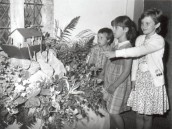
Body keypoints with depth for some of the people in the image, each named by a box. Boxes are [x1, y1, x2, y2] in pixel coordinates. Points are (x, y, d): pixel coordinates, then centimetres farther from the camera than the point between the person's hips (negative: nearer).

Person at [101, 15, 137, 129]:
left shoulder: (127, 47, -17)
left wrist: (114, 85, -18)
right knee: (111, 110, 16)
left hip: (120, 83, -7)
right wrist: (102, 74, 9)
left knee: (114, 113, 2)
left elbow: (126, 71, -19)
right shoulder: (116, 45, 6)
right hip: (110, 81, 7)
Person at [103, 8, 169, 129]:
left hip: (153, 80, -5)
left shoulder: (159, 40, -15)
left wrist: (116, 53, -35)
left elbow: (139, 51, -30)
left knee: (147, 115, 8)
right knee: (139, 114, 11)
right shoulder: (139, 39, 5)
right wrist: (134, 78, 4)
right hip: (140, 79, 5)